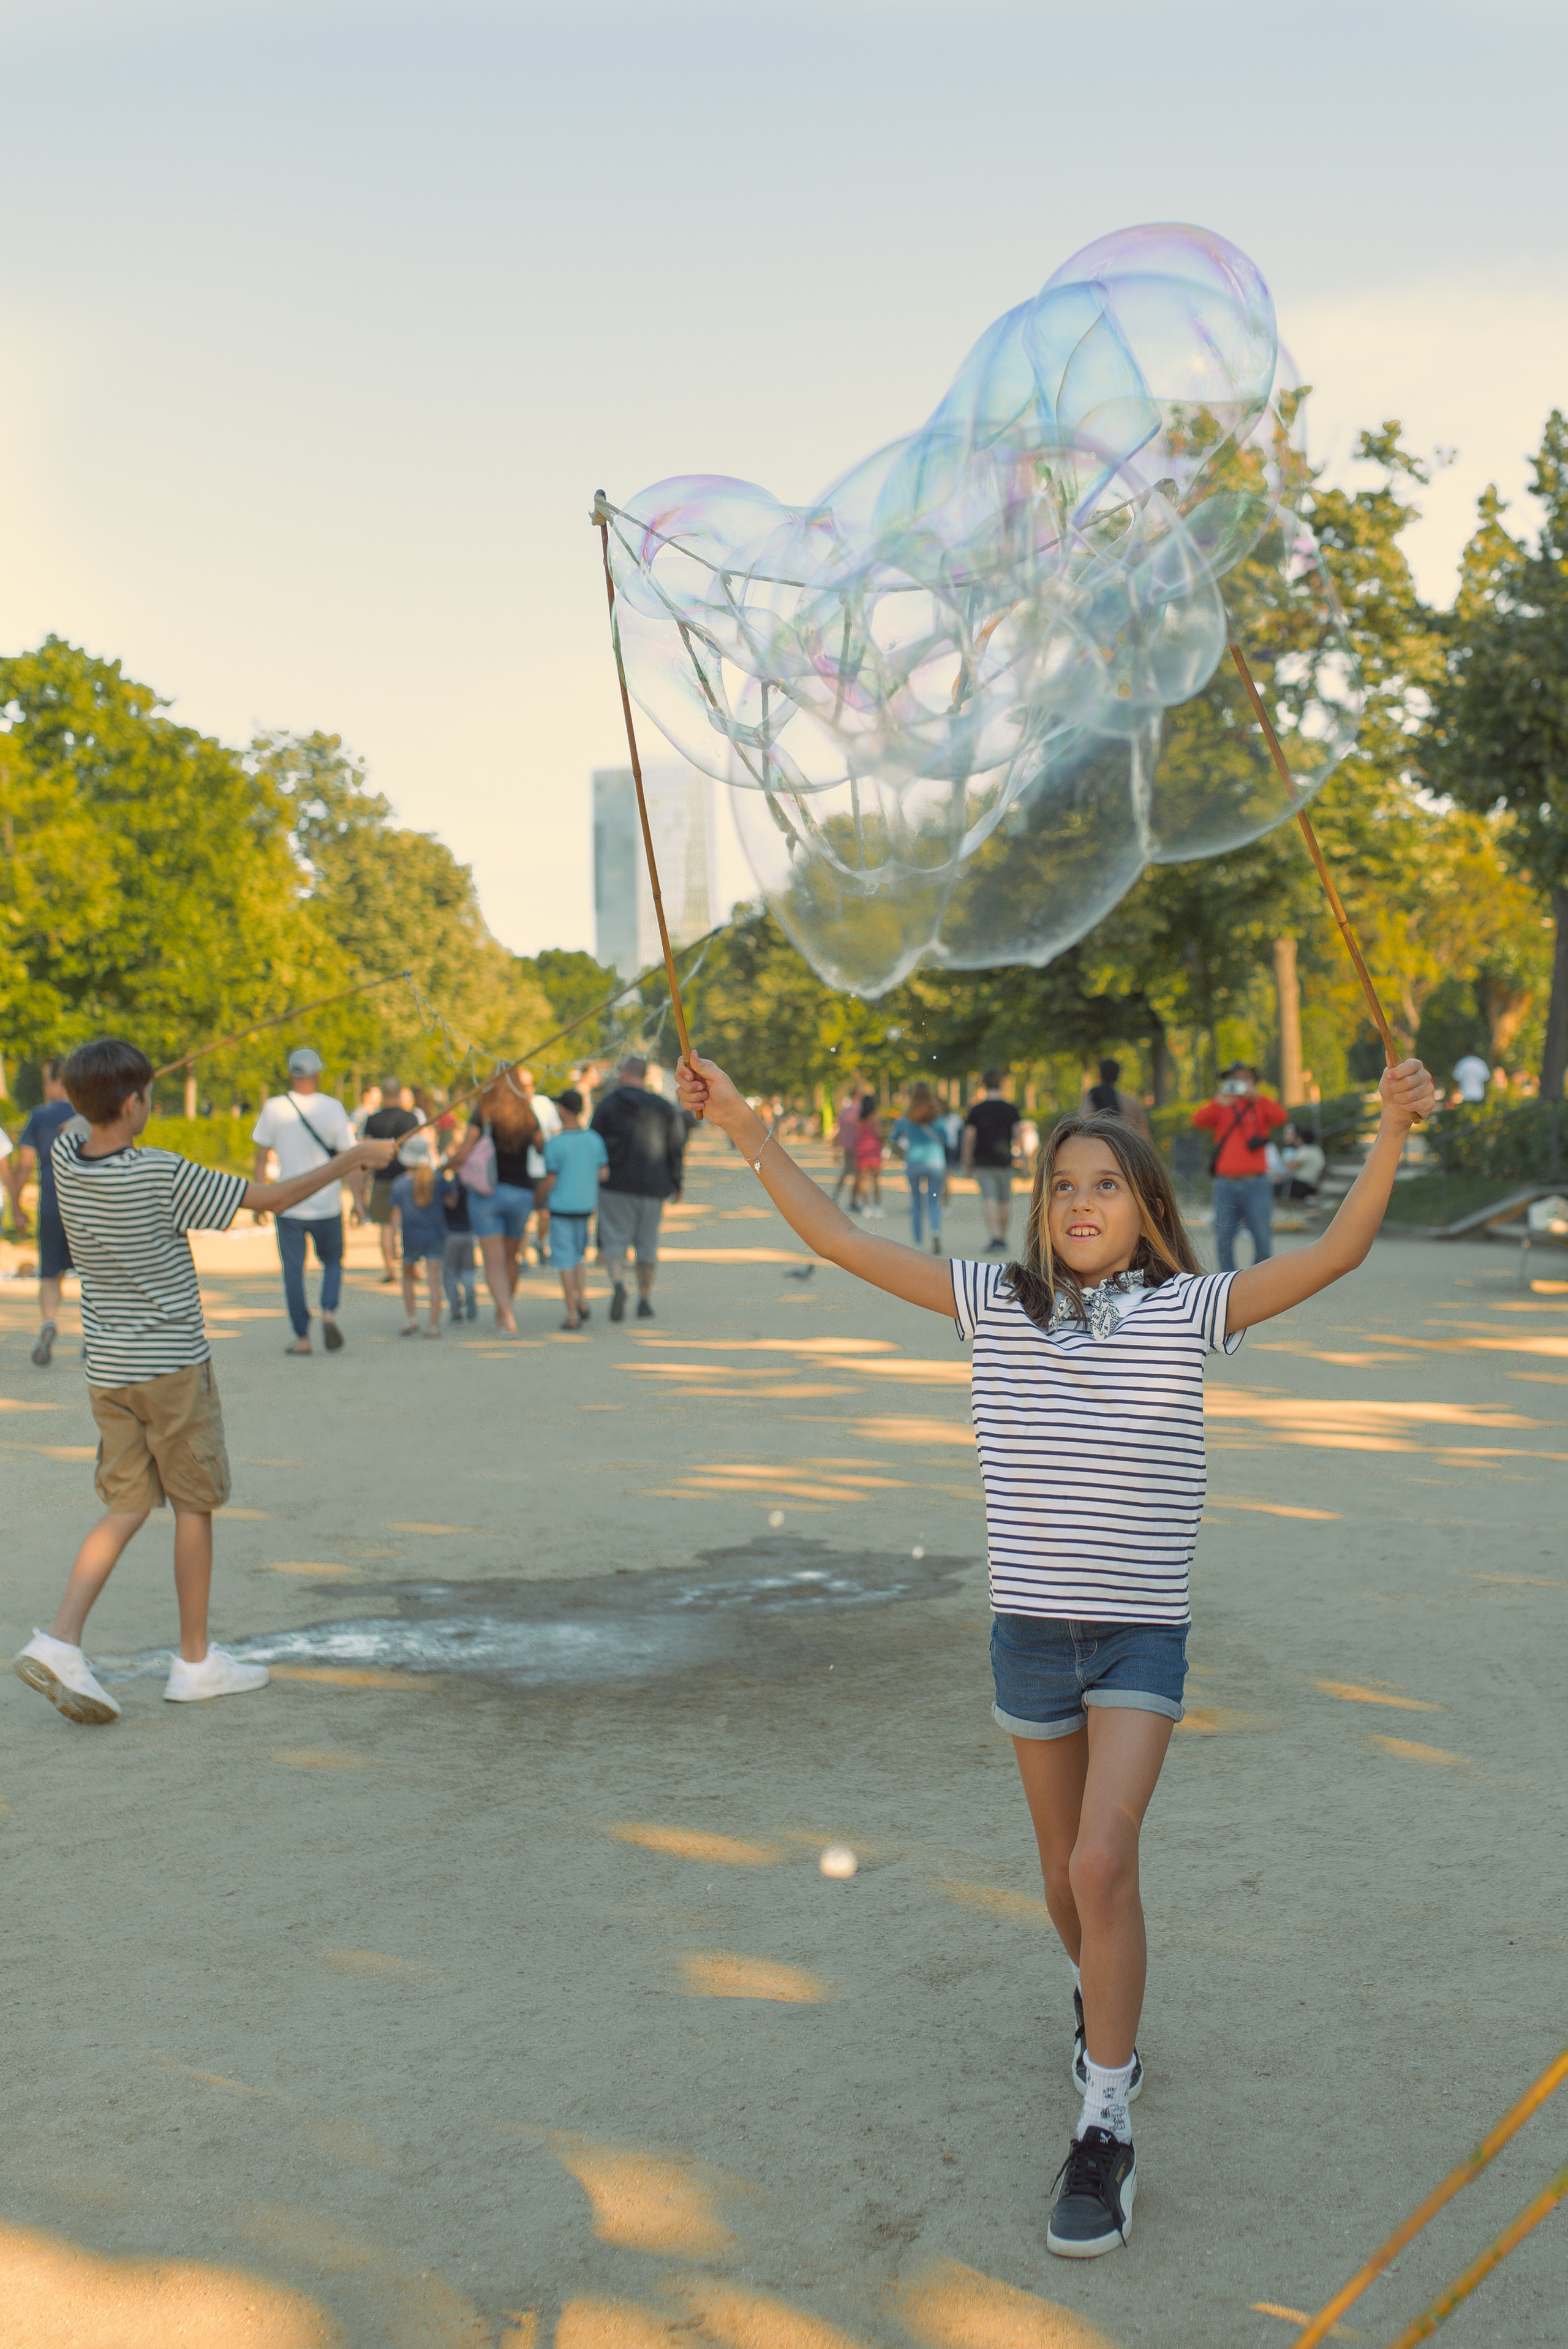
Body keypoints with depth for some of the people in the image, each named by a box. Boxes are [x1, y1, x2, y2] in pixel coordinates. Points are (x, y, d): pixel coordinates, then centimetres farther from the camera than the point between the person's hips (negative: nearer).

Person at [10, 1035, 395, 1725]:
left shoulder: (66, 1158, -3)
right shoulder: (161, 1175, -20)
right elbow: (271, 1199, -13)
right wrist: (351, 1160, -3)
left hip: (108, 1369, 6)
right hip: (173, 1367, -6)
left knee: (126, 1508, 10)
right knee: (194, 1507, 7)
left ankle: (60, 1643, -6)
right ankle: (195, 1661, 15)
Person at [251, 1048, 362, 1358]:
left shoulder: (274, 1108, -4)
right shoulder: (333, 1108, -5)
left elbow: (262, 1157, 1)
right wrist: (357, 1197, 0)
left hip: (288, 1205, 0)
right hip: (327, 1205, 0)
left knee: (293, 1271, 7)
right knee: (332, 1263, 18)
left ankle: (302, 1337, 5)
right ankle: (329, 1313, -6)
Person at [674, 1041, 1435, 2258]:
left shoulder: (1187, 1312, -5)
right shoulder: (998, 1302, 1)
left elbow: (1336, 1253, -12)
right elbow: (842, 1240, 1)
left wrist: (1393, 1127, -24)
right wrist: (747, 1128, -2)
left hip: (1143, 1634, -3)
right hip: (1032, 1632, 3)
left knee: (1102, 1864, -17)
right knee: (1070, 1877, 17)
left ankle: (1106, 2132, -6)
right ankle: (1108, 2013, 48)